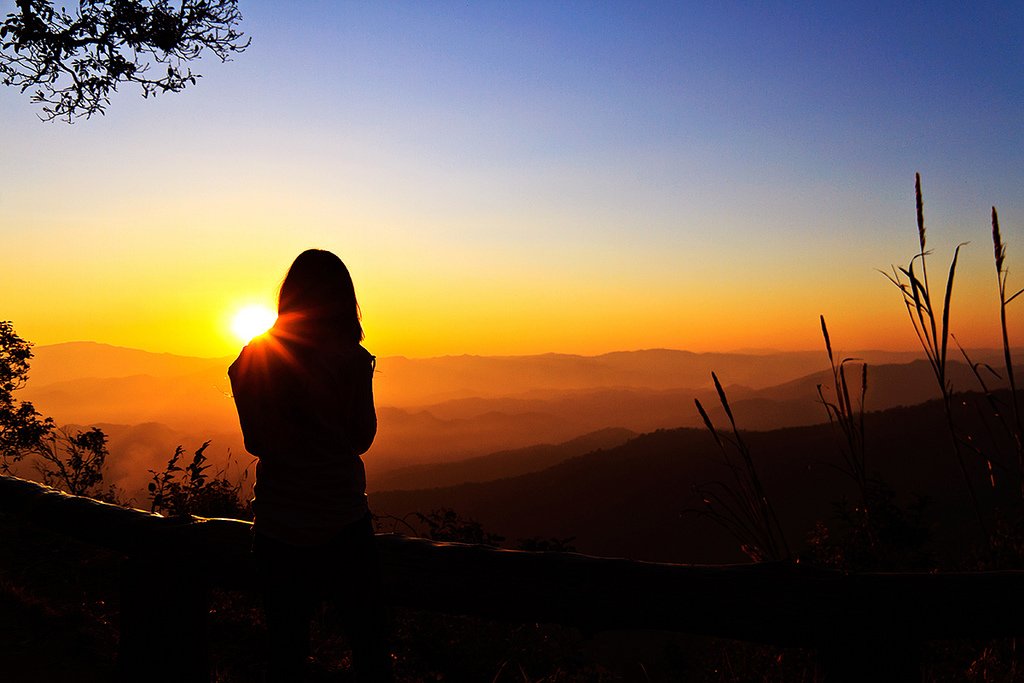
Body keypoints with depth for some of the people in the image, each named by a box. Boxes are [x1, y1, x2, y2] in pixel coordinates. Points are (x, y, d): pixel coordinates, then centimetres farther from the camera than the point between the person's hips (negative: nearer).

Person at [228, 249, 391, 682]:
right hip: (343, 524, -3)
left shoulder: (256, 359, -2)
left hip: (278, 528, 3)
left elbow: (258, 443, 0)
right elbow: (362, 438, -3)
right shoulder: (352, 358, -13)